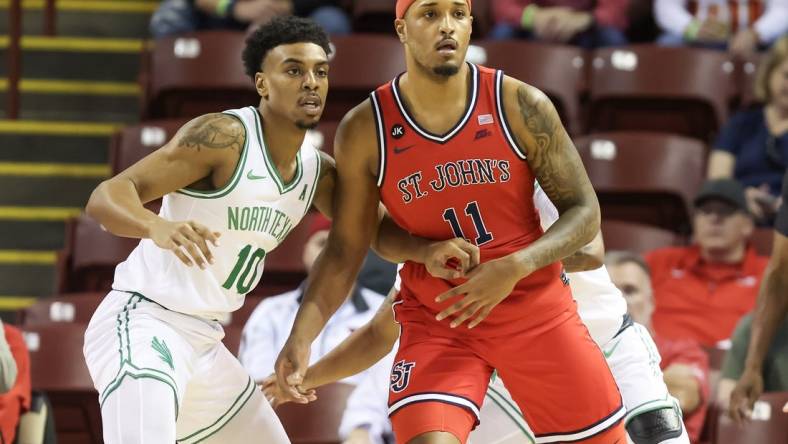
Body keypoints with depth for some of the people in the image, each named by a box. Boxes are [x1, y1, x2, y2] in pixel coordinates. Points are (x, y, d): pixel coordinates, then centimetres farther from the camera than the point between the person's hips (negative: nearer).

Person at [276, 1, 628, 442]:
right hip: (436, 320, -1)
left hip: (537, 308, 1)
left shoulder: (520, 106, -9)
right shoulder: (365, 130, -8)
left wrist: (515, 268, -24)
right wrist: (302, 337, -15)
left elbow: (584, 212, -7)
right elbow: (346, 251, -1)